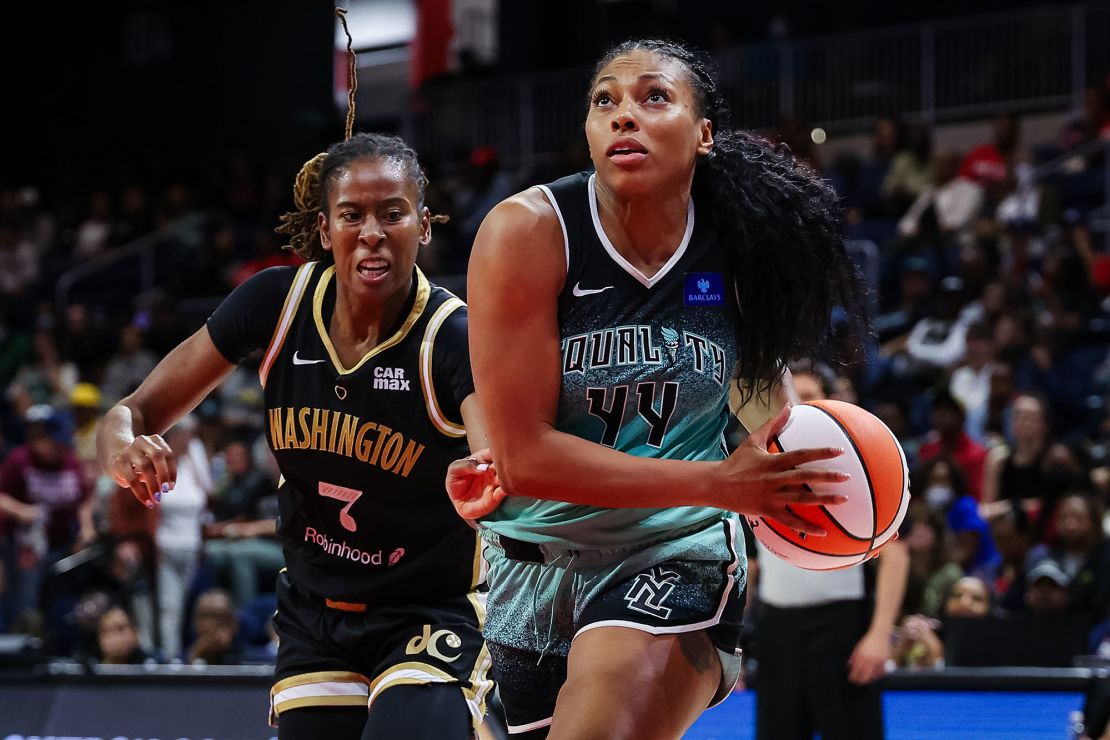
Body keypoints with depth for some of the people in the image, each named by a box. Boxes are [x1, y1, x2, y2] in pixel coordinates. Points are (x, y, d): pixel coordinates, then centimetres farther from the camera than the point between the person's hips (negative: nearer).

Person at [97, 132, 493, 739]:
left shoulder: (453, 338, -20)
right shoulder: (278, 302, -10)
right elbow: (136, 412, -4)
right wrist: (124, 450, -28)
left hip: (429, 618, -4)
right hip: (313, 616, 4)